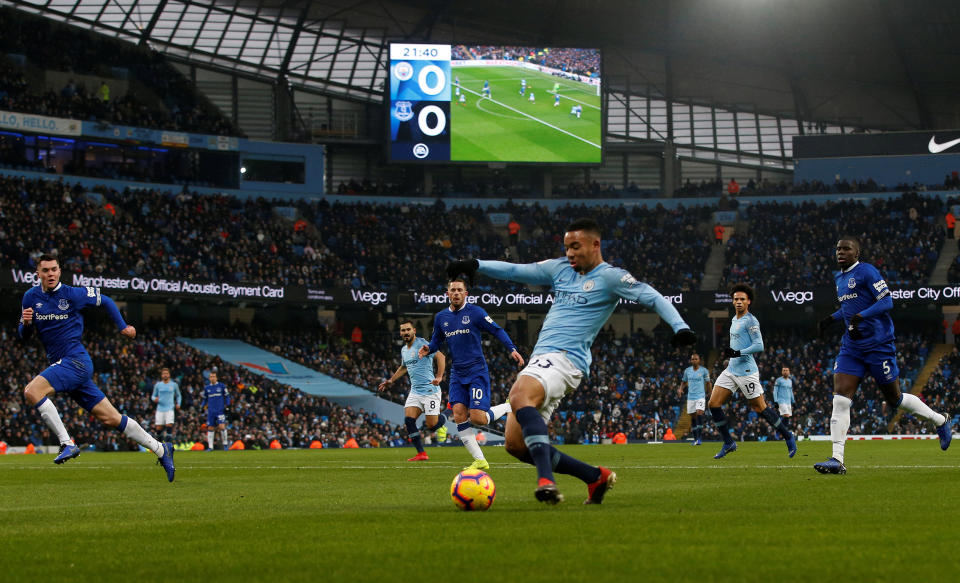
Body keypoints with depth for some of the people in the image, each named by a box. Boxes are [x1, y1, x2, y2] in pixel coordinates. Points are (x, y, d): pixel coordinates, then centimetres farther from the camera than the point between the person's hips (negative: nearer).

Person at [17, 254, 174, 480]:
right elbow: (24, 335, 14)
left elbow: (105, 301, 10)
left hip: (76, 360, -6)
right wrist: (25, 323, -8)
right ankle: (160, 449, 14)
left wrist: (122, 327, 11)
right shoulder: (31, 297, 9)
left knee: (32, 391, -25)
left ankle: (67, 444, -22)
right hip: (60, 364, 6)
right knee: (111, 418, 6)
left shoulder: (72, 294, -5)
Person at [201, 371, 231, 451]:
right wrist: (202, 406, 5)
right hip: (211, 411, 3)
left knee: (222, 426, -15)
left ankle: (225, 444, 1)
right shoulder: (207, 388, 11)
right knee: (210, 428, 1)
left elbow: (227, 396, 7)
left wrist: (227, 405, -4)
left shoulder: (222, 386, 3)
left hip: (220, 411, -3)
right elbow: (204, 399, 19)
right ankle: (210, 447, 7)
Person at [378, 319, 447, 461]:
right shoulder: (404, 350, 14)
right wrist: (391, 381, 31)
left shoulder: (422, 344, -12)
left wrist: (439, 376, -32)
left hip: (430, 390, -7)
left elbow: (440, 356, -21)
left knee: (431, 426, -8)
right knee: (408, 420, -11)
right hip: (415, 391, 7)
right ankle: (421, 454, -5)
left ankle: (443, 418, 27)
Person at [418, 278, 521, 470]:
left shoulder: (475, 312, -5)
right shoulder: (441, 317, 9)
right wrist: (428, 349, -3)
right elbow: (437, 341, 20)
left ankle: (508, 407, 15)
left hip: (477, 371, -5)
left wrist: (512, 349, -19)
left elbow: (497, 330, -5)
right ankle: (480, 461, -3)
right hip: (457, 373, 5)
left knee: (477, 419, -16)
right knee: (459, 415, -10)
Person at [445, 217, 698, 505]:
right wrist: (476, 265, 10)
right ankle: (596, 477, 10)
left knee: (519, 397, -38)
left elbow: (651, 297, -7)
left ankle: (546, 481, -49)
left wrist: (680, 327, -22)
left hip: (565, 359, -9)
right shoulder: (560, 268, 21)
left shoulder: (609, 276, 1)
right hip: (541, 359, 9)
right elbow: (514, 271, 23)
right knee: (515, 445, 1)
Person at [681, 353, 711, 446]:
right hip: (690, 397, 3)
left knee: (699, 414, -21)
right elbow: (684, 382, 18)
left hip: (701, 396, -3)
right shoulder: (687, 371, 7)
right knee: (693, 417, 5)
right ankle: (695, 439, 15)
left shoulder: (704, 370, 0)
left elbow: (708, 383, 8)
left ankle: (699, 438, -20)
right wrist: (681, 389, 0)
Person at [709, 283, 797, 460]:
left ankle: (788, 437, 13)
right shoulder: (734, 320, 16)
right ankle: (729, 443, 5)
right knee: (714, 404, -2)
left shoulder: (750, 321, -11)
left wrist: (738, 353, -23)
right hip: (731, 370, 9)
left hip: (746, 371, -8)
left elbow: (759, 346, -18)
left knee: (759, 408, -3)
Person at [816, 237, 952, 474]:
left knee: (894, 398, 4)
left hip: (878, 344, -7)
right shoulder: (838, 278, 16)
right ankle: (837, 459, -12)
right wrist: (832, 318, 14)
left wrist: (859, 316, -26)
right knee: (840, 399, -8)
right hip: (851, 346, 7)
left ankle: (941, 421, 28)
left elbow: (887, 301, -16)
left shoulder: (866, 271, -10)